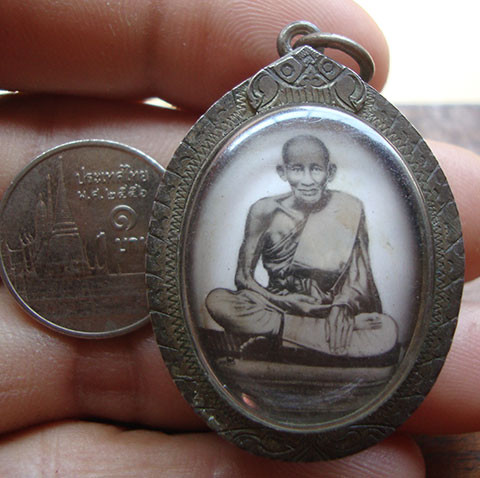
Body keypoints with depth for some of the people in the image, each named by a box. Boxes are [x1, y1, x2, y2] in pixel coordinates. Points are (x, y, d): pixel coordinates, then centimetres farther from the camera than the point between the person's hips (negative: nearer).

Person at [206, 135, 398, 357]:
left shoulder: (349, 209, -5)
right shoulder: (266, 211, -5)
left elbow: (360, 280, -4)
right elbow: (243, 275, -4)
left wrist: (341, 312, -23)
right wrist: (283, 301, -19)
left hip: (331, 311, 0)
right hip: (277, 306, 0)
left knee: (387, 332, -29)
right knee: (217, 300, -26)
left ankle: (274, 330, -22)